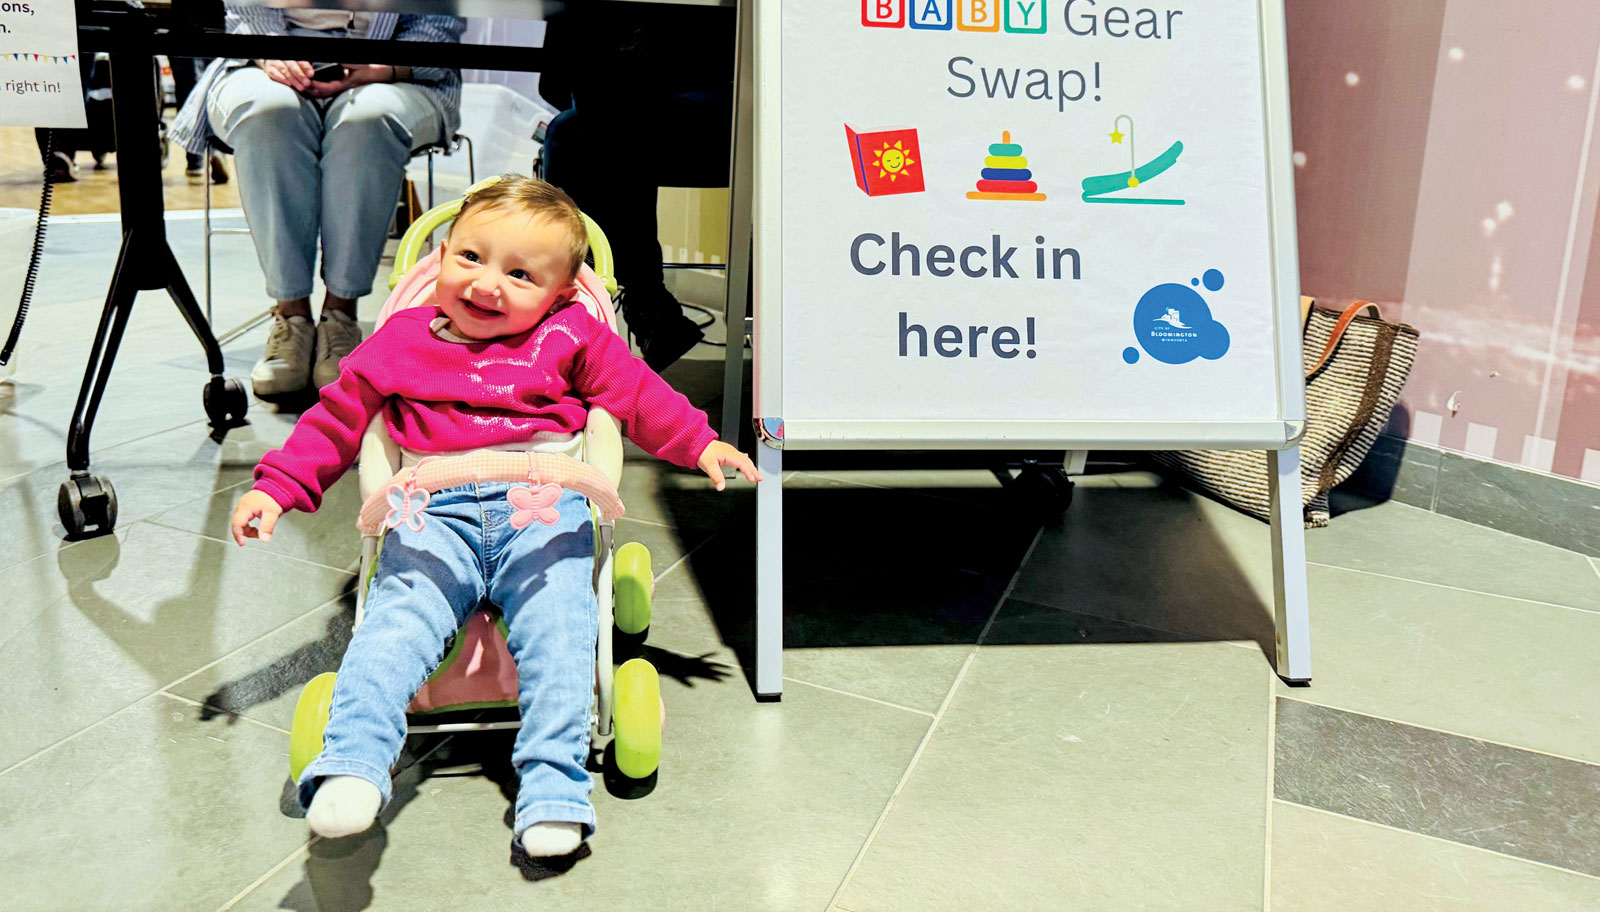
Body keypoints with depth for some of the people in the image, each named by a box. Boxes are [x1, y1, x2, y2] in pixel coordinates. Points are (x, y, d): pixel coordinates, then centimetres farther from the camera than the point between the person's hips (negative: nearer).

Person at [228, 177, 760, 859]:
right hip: (434, 516, 1)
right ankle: (353, 765, -28)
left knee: (557, 623, -23)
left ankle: (553, 786, -25)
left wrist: (699, 443, 9)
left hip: (543, 506, -1)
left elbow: (638, 396, 19)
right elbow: (337, 418, 21)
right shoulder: (401, 342, 18)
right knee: (396, 618, -24)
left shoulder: (570, 338, 15)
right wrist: (277, 485, 15)